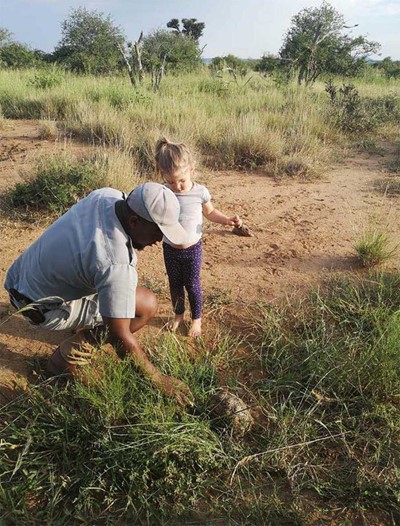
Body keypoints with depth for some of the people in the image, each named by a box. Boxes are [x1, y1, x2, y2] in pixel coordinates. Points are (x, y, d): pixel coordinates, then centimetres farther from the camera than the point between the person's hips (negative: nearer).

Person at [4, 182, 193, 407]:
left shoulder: (108, 194, -11)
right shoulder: (116, 263, -34)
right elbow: (121, 337, -26)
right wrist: (159, 380, -15)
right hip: (40, 306, -8)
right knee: (147, 305, -12)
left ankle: (87, 326, 27)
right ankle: (69, 355, 1)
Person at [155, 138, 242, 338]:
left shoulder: (200, 192, -15)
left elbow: (210, 212, 2)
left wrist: (227, 219, -12)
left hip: (192, 249, -2)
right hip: (170, 249, 2)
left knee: (192, 285, 12)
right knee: (175, 284, 19)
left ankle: (196, 319, 36)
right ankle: (178, 314, 44)